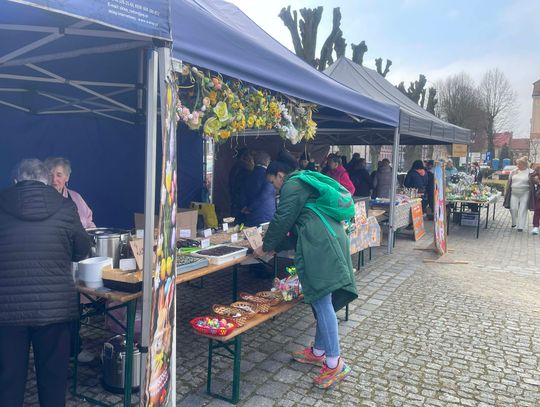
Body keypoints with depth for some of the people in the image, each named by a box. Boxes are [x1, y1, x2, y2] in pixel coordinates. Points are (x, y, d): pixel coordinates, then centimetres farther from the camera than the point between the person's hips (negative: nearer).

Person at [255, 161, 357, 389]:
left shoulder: (291, 186, -1)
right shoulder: (303, 184, 30)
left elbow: (282, 220, -6)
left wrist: (267, 246, 7)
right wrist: (276, 246, 29)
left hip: (320, 245, -11)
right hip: (328, 241, 11)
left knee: (322, 300, -11)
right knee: (322, 300, 14)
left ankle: (334, 363, -9)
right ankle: (319, 351, 24)